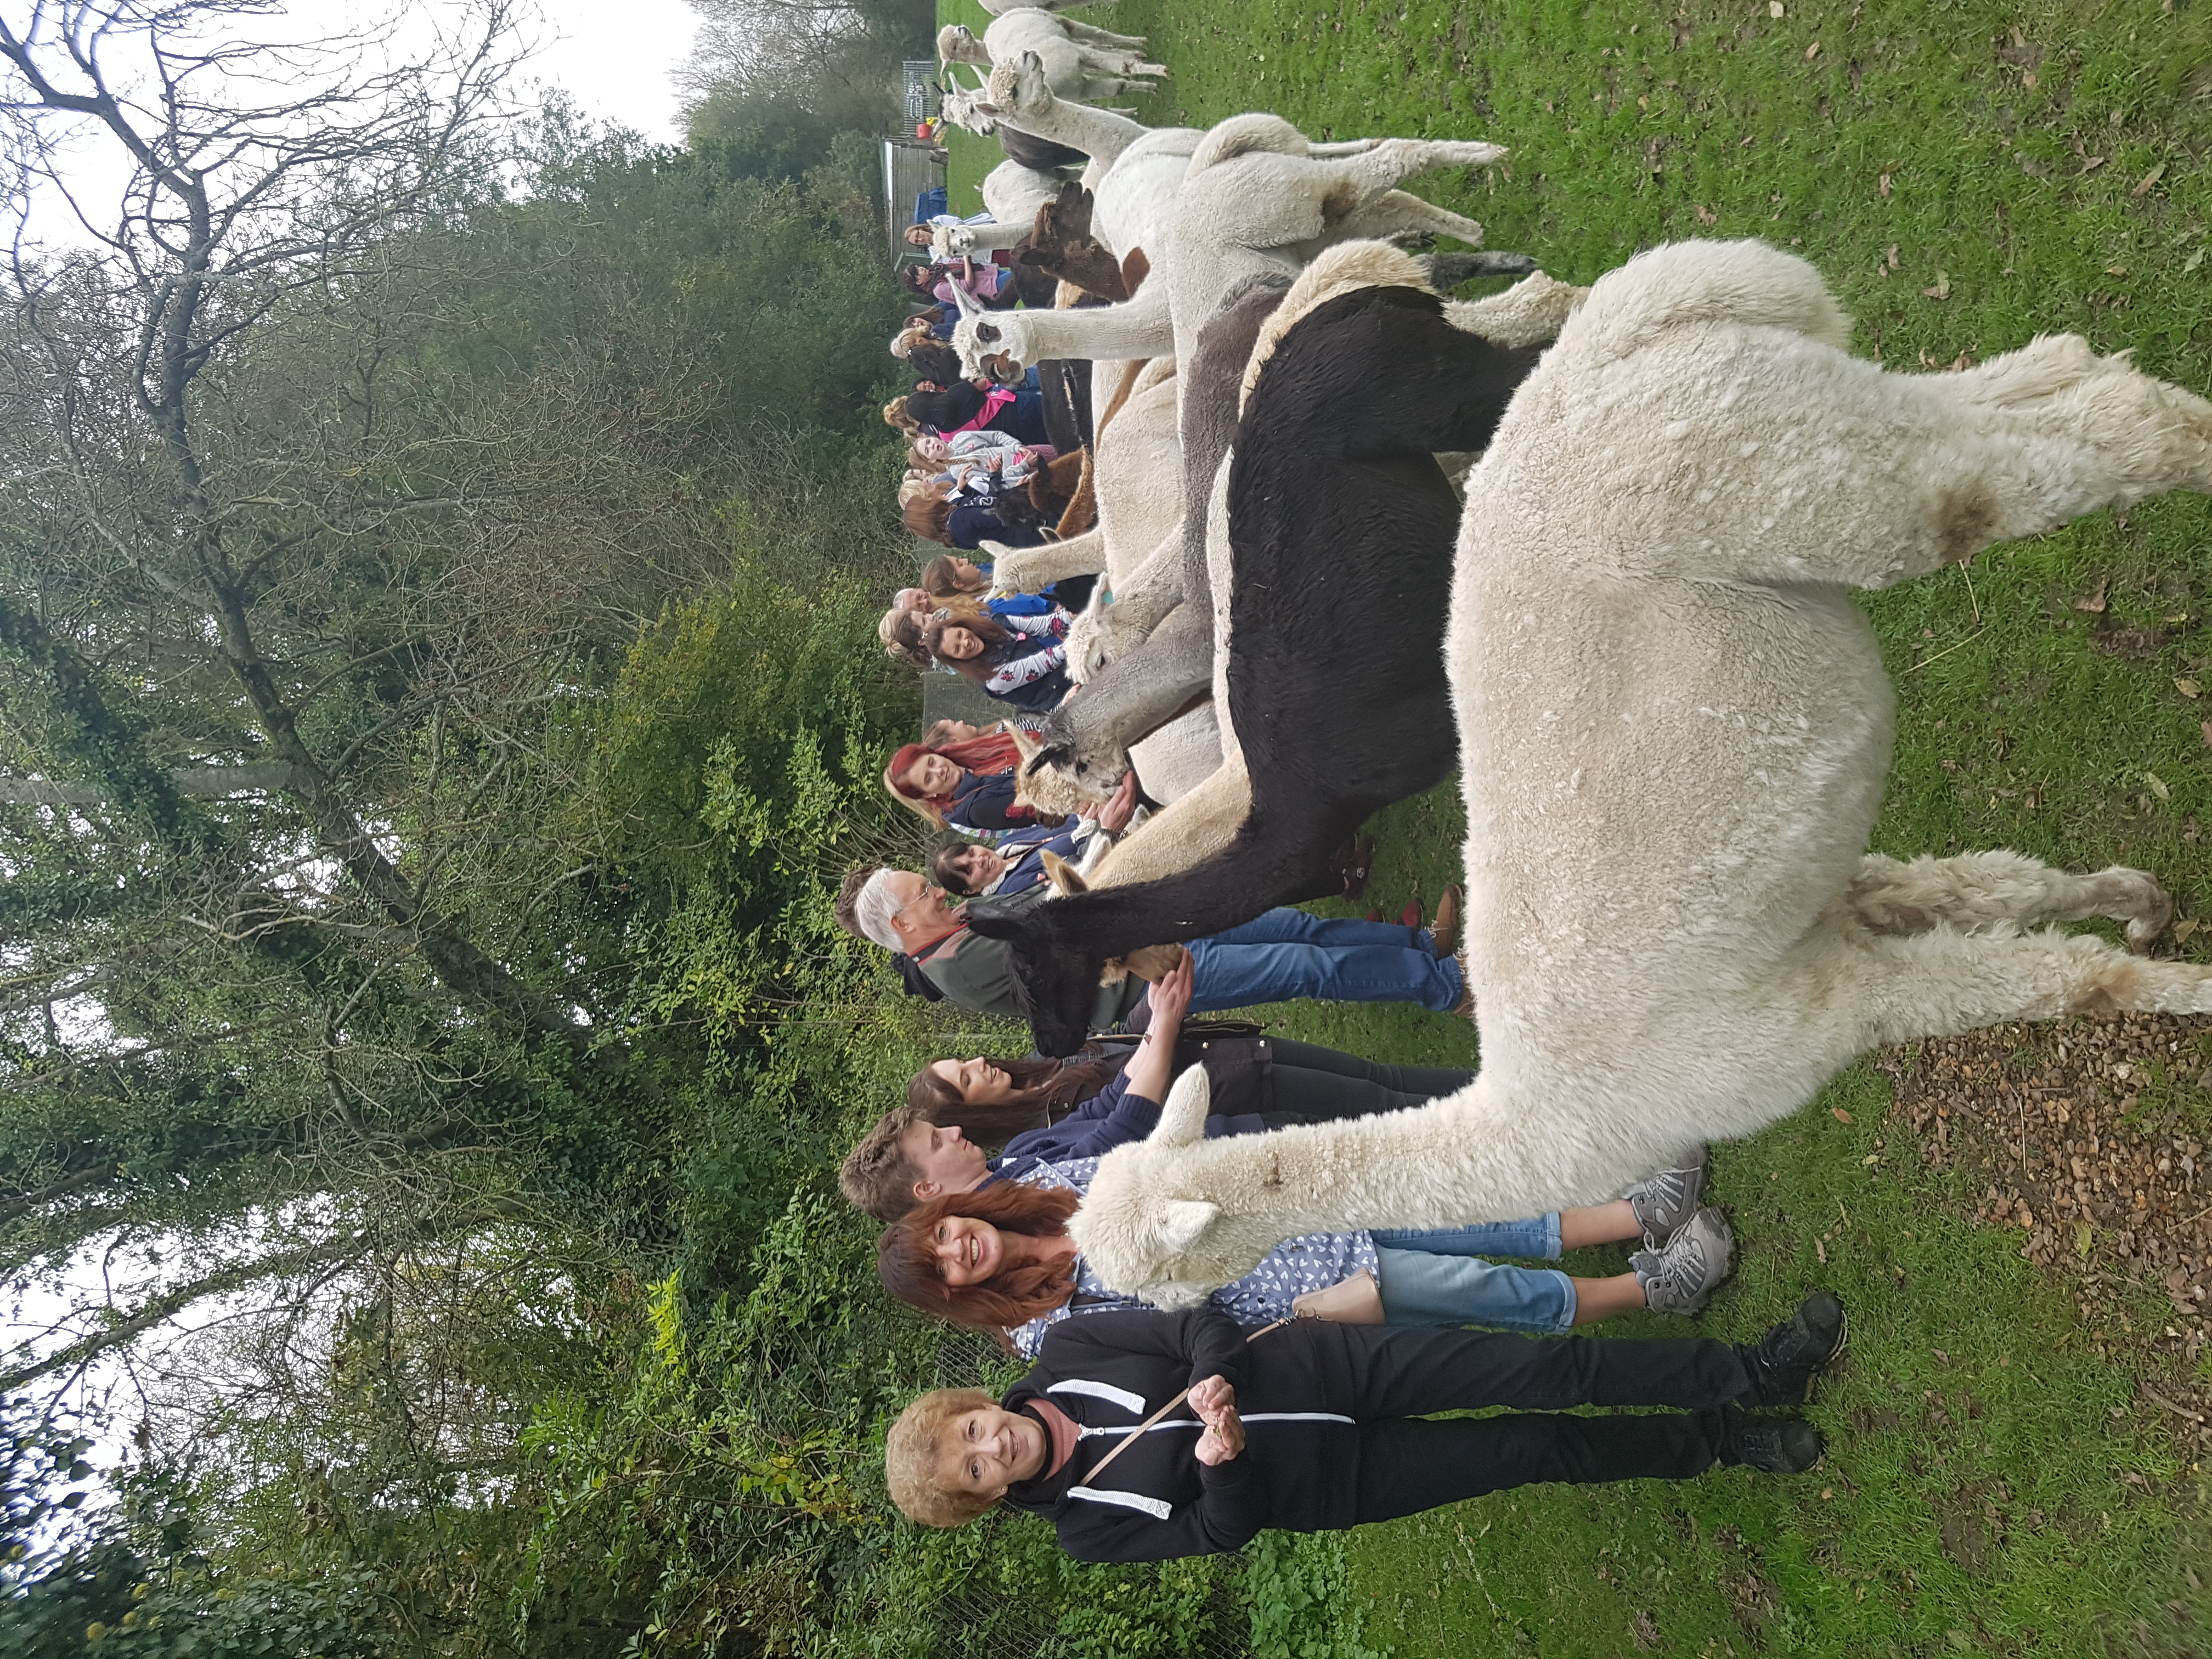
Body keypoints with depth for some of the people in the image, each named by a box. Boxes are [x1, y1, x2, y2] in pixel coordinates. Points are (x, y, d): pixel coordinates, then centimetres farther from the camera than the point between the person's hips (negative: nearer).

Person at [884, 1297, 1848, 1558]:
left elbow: (1199, 1322, -3)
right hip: (1333, 1480, -1)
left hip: (1330, 1363, 1)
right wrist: (1221, 1461, -26)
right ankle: (1714, 1442, 16)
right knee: (1541, 1449, -5)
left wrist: (1214, 1378, -24)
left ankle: (1743, 1372, -1)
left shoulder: (1066, 1351, -5)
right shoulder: (1087, 1528, -6)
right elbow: (1221, 1531, -6)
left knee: (1546, 1369, -13)